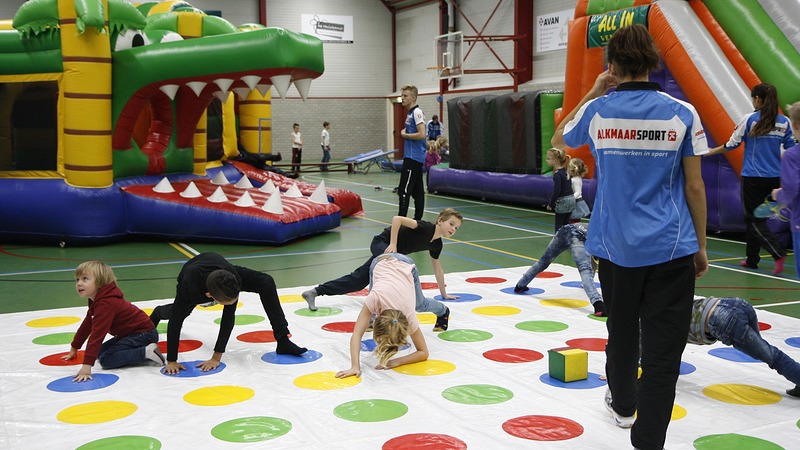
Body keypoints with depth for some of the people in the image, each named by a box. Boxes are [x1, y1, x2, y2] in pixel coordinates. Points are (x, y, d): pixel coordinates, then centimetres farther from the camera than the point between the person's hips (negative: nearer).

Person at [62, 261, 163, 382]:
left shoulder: (106, 304, -25)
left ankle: (146, 352, -19)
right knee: (101, 352, 13)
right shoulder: (96, 300, 9)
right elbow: (87, 325, 22)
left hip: (143, 334, -11)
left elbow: (97, 335, -32)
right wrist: (73, 349, 29)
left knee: (106, 359, -18)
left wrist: (87, 366, -36)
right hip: (132, 332, 11)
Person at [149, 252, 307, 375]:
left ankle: (283, 341, -21)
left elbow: (228, 318, -36)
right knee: (179, 312, 29)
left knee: (266, 283, -25)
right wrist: (171, 361, -39)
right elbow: (175, 320, -40)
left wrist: (216, 357, -37)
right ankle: (158, 313, 68)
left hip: (222, 273, 0)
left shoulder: (234, 279, -44)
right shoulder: (189, 285, -49)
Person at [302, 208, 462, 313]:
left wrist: (444, 294, 19)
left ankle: (314, 293, 15)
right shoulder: (426, 227, -23)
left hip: (396, 254, 8)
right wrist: (393, 245, -31)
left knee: (359, 279, 9)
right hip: (382, 243, -8)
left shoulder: (436, 244, 1)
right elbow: (397, 219, -30)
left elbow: (437, 269, 14)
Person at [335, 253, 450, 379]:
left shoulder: (409, 315, -40)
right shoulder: (375, 298, -47)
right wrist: (355, 366, -60)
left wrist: (397, 361, -47)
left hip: (406, 265, 0)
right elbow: (356, 335, -47)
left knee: (420, 305, 23)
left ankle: (443, 311, 57)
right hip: (381, 262, 0)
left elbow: (423, 353, -32)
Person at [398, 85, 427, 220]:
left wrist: (404, 135, -11)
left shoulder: (417, 112, -13)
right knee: (417, 190, 11)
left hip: (413, 158, -10)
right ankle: (418, 218, 16)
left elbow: (421, 135, -21)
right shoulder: (410, 113, 16)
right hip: (416, 157, 10)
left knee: (404, 190, -10)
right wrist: (404, 133, 9)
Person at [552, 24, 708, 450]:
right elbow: (694, 186, -1)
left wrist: (593, 93, 14)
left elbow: (558, 139, 18)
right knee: (663, 348, 2)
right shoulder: (681, 112, -5)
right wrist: (701, 246, 8)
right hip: (671, 249, -2)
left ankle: (623, 405, 46)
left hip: (614, 244, 3)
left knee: (622, 331, 23)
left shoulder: (597, 111, -3)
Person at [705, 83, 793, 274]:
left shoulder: (749, 119, -8)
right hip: (775, 178, 5)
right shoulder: (784, 122, 4)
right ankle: (752, 259, 21)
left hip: (753, 177, -5)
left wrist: (711, 152, 14)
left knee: (754, 220, 1)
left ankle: (778, 253, -17)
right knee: (757, 217, 16)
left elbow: (732, 144, -2)